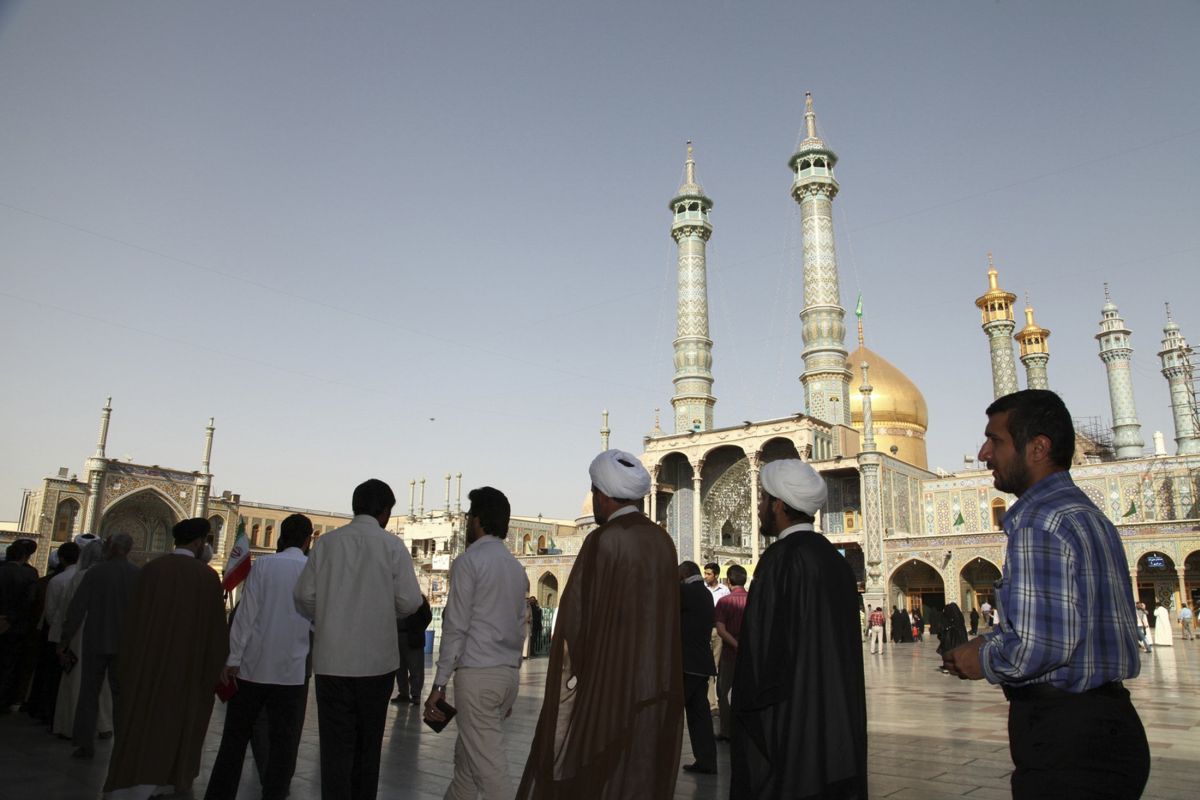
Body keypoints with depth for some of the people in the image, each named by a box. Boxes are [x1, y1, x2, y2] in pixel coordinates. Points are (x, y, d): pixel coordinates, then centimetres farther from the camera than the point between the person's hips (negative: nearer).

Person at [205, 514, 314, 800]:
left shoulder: (263, 564, -3)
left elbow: (246, 613, -6)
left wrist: (233, 658, -2)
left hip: (252, 666, 1)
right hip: (293, 670, -1)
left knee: (234, 739, 15)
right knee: (283, 744, 9)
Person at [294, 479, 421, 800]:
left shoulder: (326, 542, -1)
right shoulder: (392, 545, -6)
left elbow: (304, 596, -1)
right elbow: (410, 601, -10)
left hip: (331, 659, 1)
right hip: (377, 659, -1)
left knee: (336, 745, 6)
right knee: (368, 743, 17)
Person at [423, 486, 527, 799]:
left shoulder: (468, 562, -7)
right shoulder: (517, 568, 15)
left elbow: (456, 626, -12)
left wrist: (439, 683, -8)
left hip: (477, 674, -8)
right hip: (509, 672, 8)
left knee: (489, 767, -5)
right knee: (466, 754, 22)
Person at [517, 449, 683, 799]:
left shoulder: (603, 541, -16)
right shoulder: (663, 541, 3)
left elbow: (575, 618, -14)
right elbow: (663, 618, 7)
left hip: (604, 682, -6)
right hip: (654, 686, 6)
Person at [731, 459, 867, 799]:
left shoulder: (781, 558, -16)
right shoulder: (836, 560, 8)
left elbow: (762, 643, -19)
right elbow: (847, 648, 14)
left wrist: (747, 712, -8)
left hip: (787, 722, -8)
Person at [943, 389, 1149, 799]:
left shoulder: (1038, 523, -19)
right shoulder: (1088, 515, 12)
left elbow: (1042, 646, -26)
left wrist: (984, 661, -8)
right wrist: (993, 642, 11)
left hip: (1064, 734, -10)